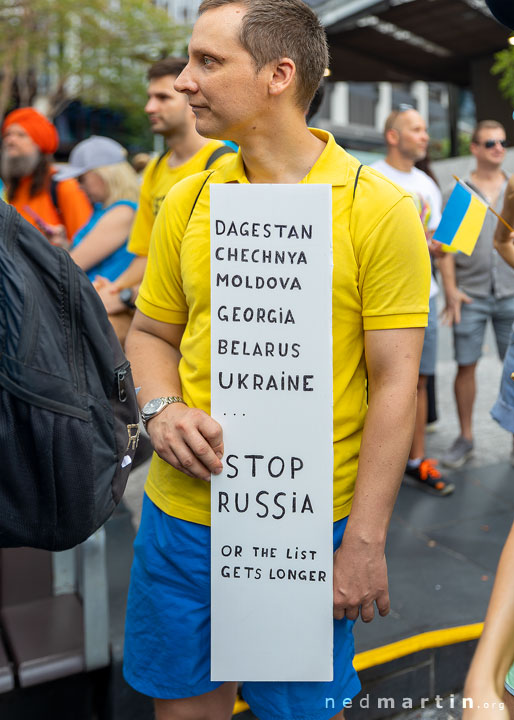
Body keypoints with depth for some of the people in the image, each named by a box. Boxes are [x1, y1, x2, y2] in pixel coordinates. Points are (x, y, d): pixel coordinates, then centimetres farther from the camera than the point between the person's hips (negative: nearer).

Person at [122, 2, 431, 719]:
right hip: (179, 512, 4)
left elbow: (395, 384, -10)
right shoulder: (186, 200, 3)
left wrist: (366, 542, -12)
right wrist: (161, 409, -9)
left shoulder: (378, 208, -10)